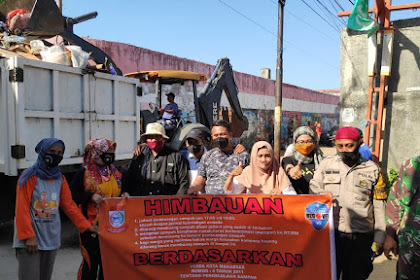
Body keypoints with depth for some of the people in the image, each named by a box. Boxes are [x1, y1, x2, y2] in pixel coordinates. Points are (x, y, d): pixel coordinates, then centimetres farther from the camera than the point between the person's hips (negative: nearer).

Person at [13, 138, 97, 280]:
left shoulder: (60, 179, 8)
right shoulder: (30, 176, -8)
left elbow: (69, 205, 9)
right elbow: (21, 209, -11)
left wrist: (86, 225, 4)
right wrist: (28, 236, -16)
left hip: (51, 240, 5)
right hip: (29, 241, -5)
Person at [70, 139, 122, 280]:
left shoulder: (116, 174, 11)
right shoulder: (84, 173, -4)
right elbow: (72, 195, -5)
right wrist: (90, 196, -18)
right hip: (91, 225, -4)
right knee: (90, 262, 1)